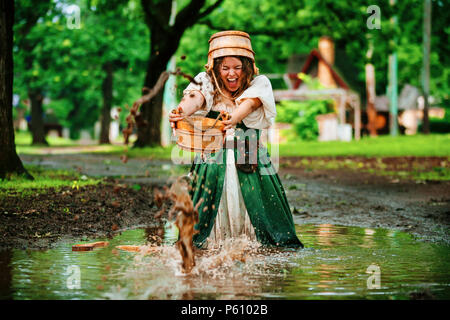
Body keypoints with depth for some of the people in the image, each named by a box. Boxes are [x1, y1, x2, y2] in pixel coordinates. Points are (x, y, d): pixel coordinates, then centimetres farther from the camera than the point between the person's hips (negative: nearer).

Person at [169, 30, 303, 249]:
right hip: (213, 162, 0)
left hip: (251, 164, 0)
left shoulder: (259, 84, 1)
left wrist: (233, 119, -45)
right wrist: (182, 112, -45)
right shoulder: (207, 82, 3)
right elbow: (196, 98, -20)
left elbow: (249, 103, -22)